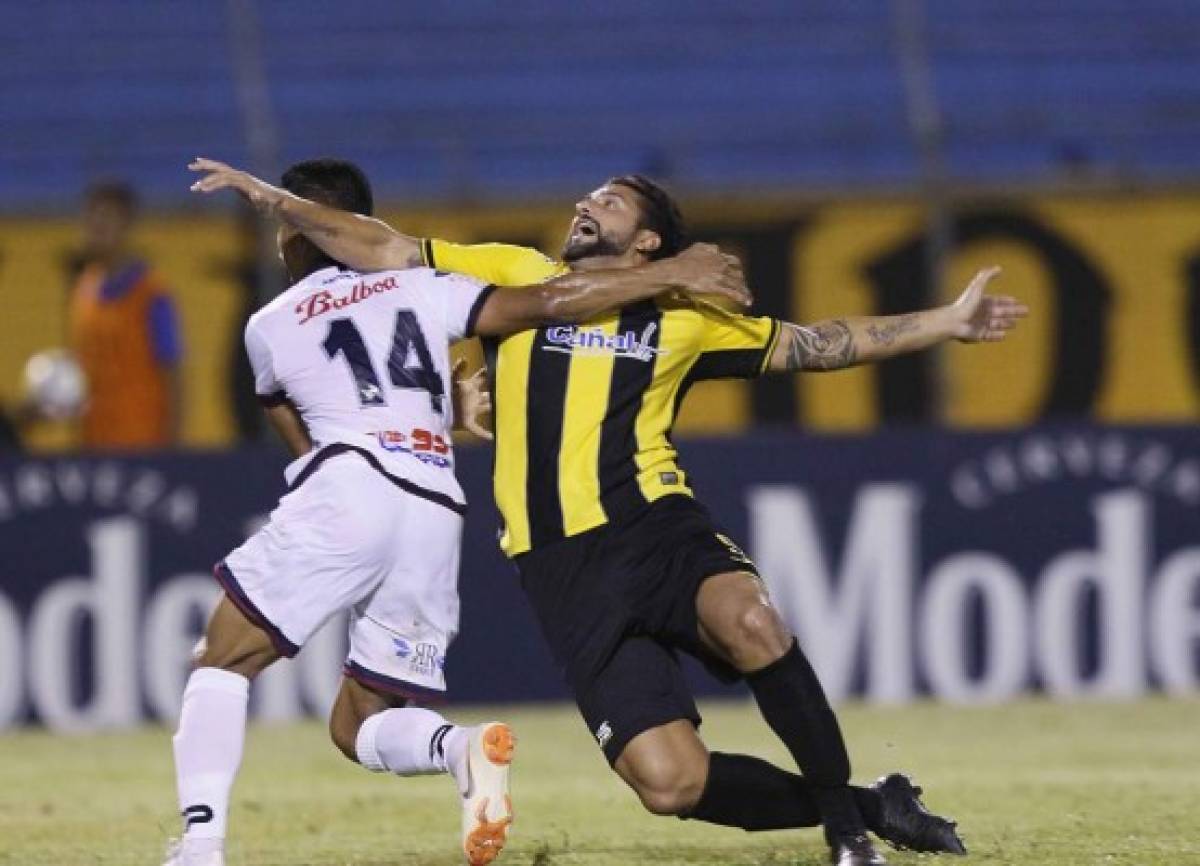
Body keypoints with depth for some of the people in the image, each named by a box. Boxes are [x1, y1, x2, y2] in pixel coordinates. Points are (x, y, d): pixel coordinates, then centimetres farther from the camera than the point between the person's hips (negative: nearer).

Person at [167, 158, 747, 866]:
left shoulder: (268, 329, 18)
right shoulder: (420, 289, 19)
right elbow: (545, 304, 7)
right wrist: (671, 275, 9)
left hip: (343, 490, -4)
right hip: (436, 514, 4)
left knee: (224, 661, 5)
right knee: (359, 728, 14)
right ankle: (462, 748, -19)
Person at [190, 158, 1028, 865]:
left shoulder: (679, 318, 14)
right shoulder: (514, 276, 15)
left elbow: (808, 344, 20)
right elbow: (384, 250, 15)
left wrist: (947, 322, 16)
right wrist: (277, 200, 7)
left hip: (656, 524, 0)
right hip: (564, 569, 1)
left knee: (752, 623, -37)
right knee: (669, 782, -15)